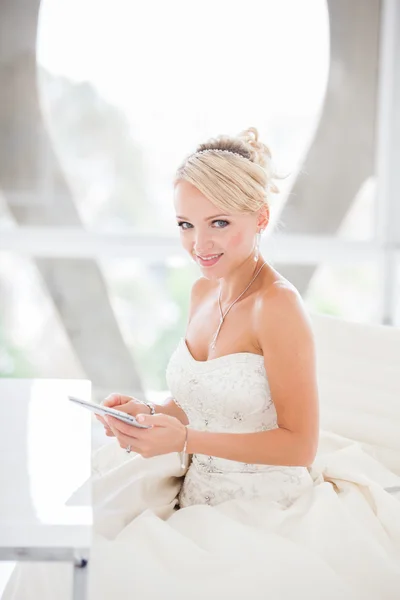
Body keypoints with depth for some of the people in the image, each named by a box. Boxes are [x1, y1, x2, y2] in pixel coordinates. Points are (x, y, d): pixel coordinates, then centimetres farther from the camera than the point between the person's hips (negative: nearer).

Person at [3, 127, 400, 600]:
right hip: (199, 498, 7)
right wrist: (149, 414, -5)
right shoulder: (203, 291, 5)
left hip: (265, 516, -7)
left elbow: (300, 444, -17)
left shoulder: (278, 305, -19)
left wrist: (186, 439, -24)